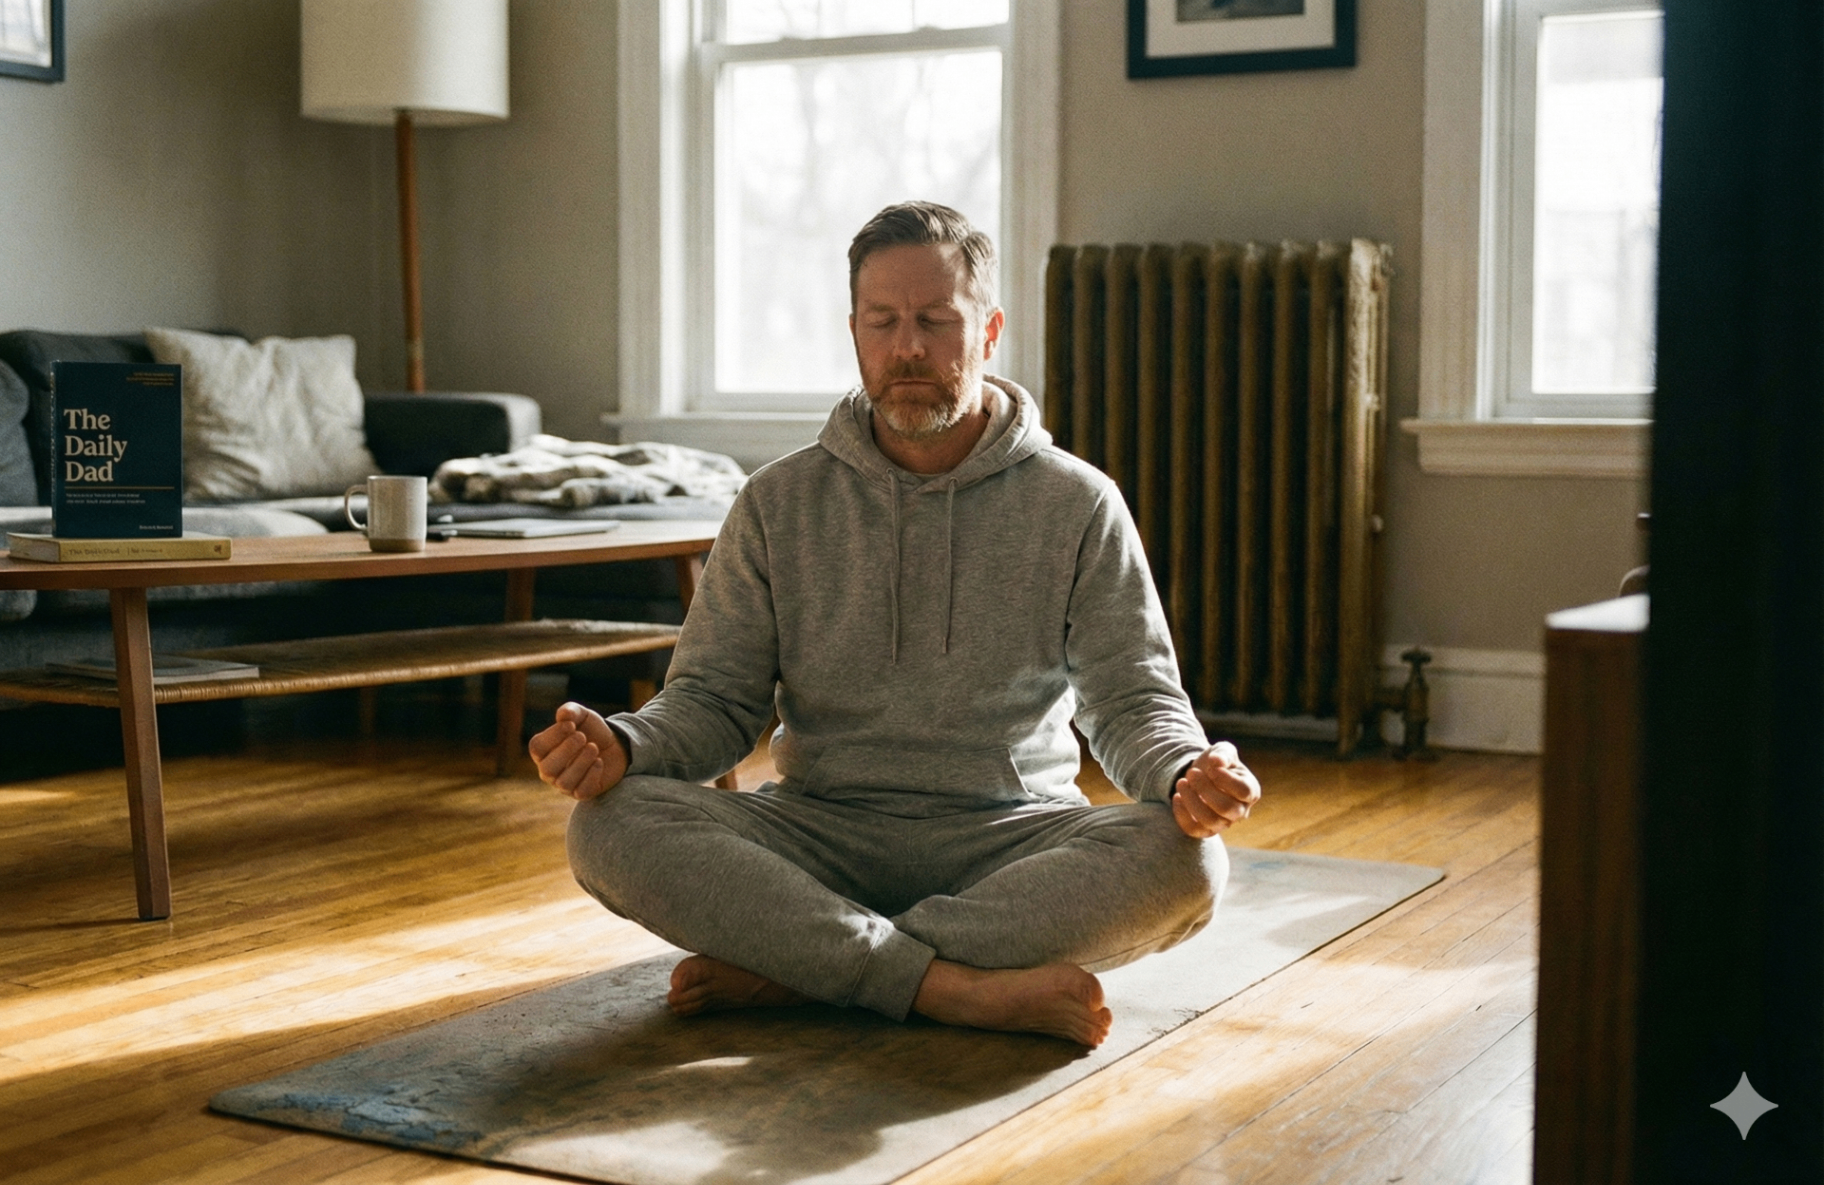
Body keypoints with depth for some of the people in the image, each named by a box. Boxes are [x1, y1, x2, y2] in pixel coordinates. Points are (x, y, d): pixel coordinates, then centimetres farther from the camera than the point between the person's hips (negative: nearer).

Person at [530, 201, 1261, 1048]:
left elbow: (1134, 701, 1)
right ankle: (961, 989, -32)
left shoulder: (1077, 506, 4)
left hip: (1009, 836, 0)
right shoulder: (778, 504, 8)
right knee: (612, 825, -26)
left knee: (1185, 864, -32)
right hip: (821, 830, 1)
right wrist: (621, 745, -18)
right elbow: (714, 699, 5)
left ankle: (783, 966, -27)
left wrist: (1187, 776, -24)